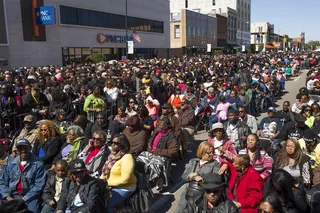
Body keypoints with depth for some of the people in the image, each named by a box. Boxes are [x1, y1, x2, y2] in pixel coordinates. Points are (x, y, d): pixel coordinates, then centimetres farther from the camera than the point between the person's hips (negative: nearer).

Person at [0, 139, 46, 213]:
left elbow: (39, 185, -8)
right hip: (13, 195, 4)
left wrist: (24, 199, -13)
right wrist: (7, 196, -5)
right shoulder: (11, 164, 11)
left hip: (30, 197, -3)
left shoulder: (38, 164, -3)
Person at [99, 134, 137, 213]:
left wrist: (108, 183, -19)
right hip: (111, 185, 8)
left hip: (124, 188, -8)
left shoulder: (127, 158, -19)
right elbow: (106, 171, 13)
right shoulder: (113, 155, 8)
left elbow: (124, 180, -24)